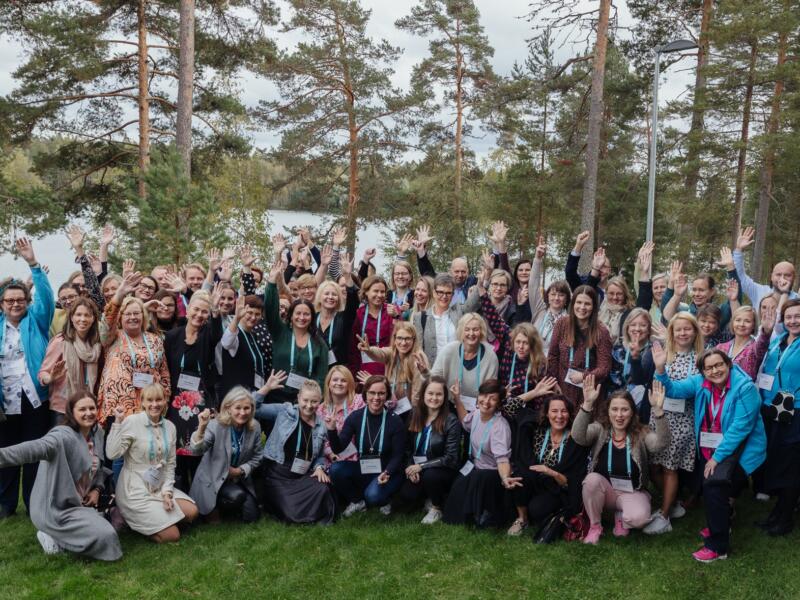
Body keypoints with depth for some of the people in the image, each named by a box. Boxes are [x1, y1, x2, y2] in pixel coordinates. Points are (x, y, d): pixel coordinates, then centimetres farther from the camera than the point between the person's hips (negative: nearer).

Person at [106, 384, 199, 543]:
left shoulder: (170, 427, 4)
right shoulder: (132, 422, -13)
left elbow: (170, 464, 7)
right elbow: (112, 454, -22)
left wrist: (167, 490, -5)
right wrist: (118, 422, -23)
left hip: (159, 487, 6)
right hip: (135, 489, -6)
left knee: (191, 512, -7)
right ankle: (129, 518, 8)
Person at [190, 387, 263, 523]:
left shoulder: (255, 427, -9)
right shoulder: (216, 425, -22)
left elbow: (257, 457, 1)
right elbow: (197, 451, -33)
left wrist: (240, 470, -15)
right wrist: (201, 428, -48)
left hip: (239, 479, 5)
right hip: (213, 478, -5)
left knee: (252, 516, 0)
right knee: (236, 496, -31)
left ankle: (225, 505, 28)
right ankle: (213, 508, 1)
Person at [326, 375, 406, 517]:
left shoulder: (395, 421, -15)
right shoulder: (355, 417, -8)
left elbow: (398, 456, -10)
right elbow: (338, 449, -10)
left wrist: (387, 473, -29)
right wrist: (332, 430, -29)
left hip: (386, 471, -3)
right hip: (362, 469, 3)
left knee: (372, 496, -33)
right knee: (335, 469, -24)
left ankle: (385, 500, 6)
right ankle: (357, 501, 3)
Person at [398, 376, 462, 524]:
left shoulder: (451, 421, -17)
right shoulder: (415, 415, -2)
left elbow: (450, 458, -18)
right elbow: (408, 447, 6)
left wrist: (421, 466, -21)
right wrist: (410, 467, -10)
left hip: (444, 470, -4)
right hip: (417, 468, 4)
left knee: (430, 475, -35)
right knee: (406, 495, -20)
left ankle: (437, 508, -4)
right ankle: (430, 496, 14)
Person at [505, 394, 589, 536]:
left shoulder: (575, 441, -10)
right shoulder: (537, 431, -3)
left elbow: (572, 483, -8)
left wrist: (552, 473, -25)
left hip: (557, 491, -3)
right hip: (532, 484, 3)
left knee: (536, 510, -32)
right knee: (521, 475, -29)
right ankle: (522, 519, -7)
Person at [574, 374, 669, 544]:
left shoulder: (641, 433, -6)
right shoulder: (599, 429, -6)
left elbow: (661, 443, -27)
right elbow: (578, 436, -27)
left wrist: (658, 410, -42)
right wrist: (588, 403, -42)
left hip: (632, 493, -1)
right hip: (603, 490, 1)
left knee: (639, 518, -31)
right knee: (592, 479, -32)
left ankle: (621, 517, 8)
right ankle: (595, 526, -8)